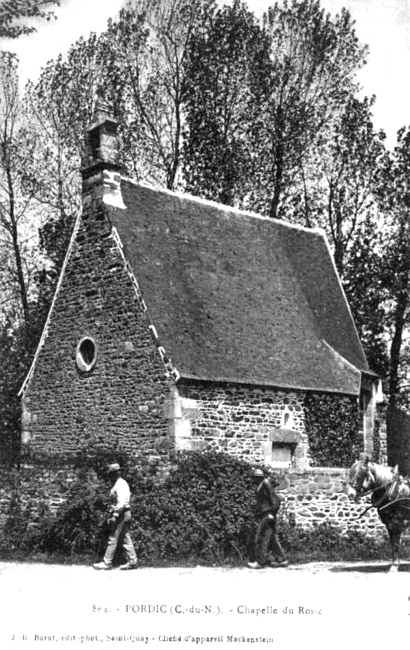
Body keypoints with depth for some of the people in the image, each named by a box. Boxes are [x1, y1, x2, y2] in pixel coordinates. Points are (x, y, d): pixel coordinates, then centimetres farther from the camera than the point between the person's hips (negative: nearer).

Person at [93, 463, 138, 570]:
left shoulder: (120, 484, -16)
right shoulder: (122, 483, 17)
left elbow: (121, 502, -24)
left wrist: (115, 516, -24)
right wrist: (112, 514, 21)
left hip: (121, 514, -10)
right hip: (124, 514, 10)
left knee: (113, 539, -5)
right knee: (126, 539, 10)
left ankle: (107, 563, 0)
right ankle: (132, 561, 10)